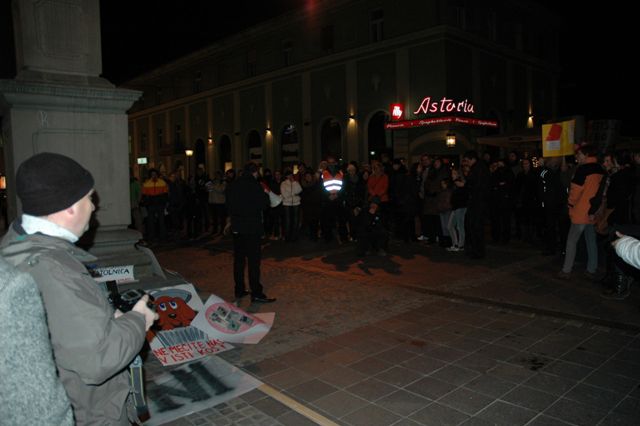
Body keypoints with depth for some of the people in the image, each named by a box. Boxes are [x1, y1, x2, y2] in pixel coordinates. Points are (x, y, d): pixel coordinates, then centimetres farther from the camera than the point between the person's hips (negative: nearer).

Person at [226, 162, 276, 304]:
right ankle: (256, 293, -1)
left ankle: (239, 290, 21)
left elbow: (228, 205, 11)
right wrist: (265, 194, 6)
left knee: (239, 259, 13)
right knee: (253, 260, -3)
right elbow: (264, 204, -11)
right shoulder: (255, 185, -13)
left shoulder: (233, 185, 6)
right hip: (252, 228, -6)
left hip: (236, 228, 6)